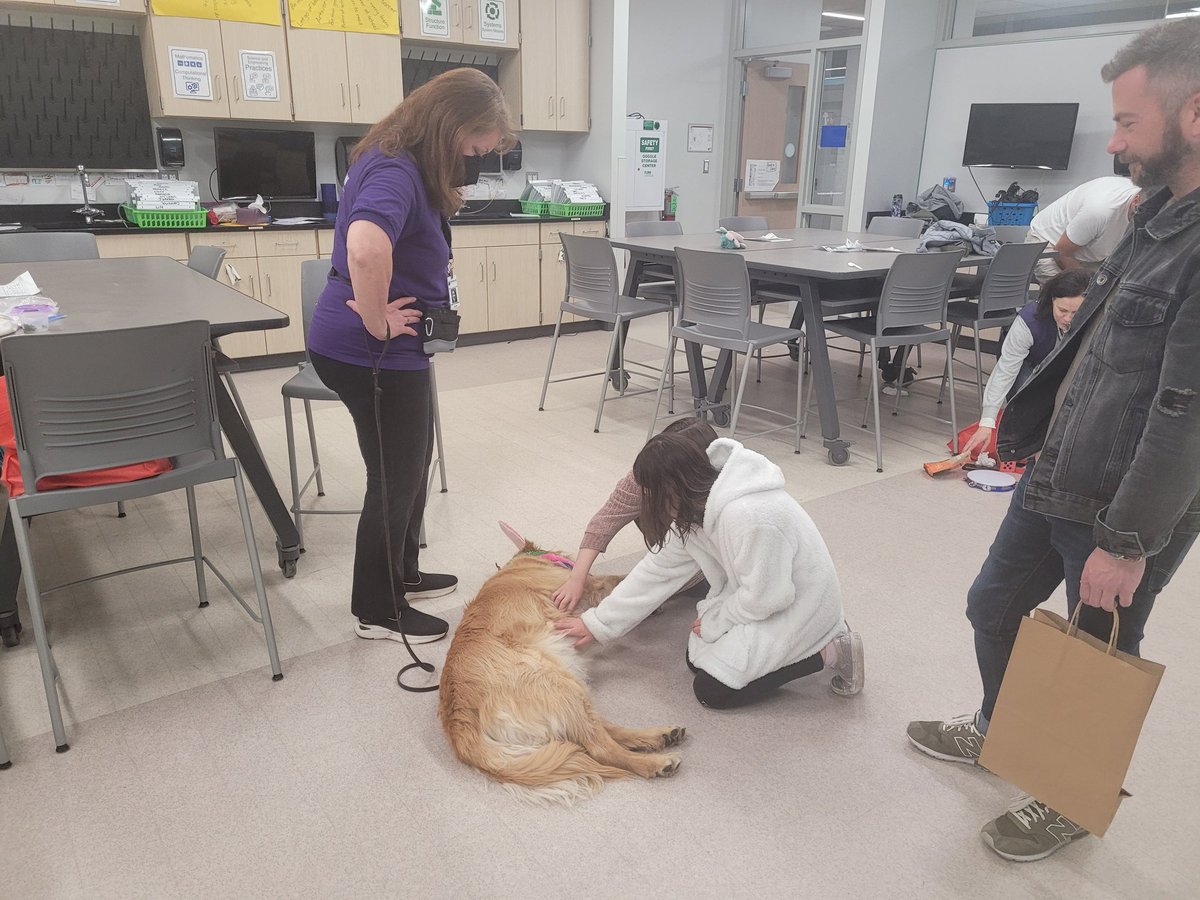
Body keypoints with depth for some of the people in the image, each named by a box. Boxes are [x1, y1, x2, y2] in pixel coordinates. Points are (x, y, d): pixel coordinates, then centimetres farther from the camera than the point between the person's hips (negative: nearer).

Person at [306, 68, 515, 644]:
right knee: (395, 480, 5)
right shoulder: (396, 170, -23)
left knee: (412, 464, 22)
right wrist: (377, 321, -29)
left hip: (396, 349, 10)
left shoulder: (410, 164, 10)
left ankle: (404, 575, 42)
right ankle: (377, 610, 24)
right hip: (371, 354, -10)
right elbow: (366, 246, -44)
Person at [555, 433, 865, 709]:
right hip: (763, 593, 9)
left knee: (713, 689, -7)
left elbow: (765, 597, -27)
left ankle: (828, 652, -1)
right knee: (697, 658, 13)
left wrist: (713, 622, -9)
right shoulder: (697, 506, -7)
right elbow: (659, 568, 0)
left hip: (797, 606, -9)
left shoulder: (749, 518, -37)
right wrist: (598, 623, 2)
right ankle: (822, 631, 17)